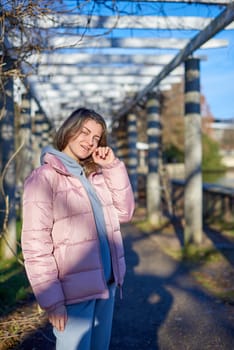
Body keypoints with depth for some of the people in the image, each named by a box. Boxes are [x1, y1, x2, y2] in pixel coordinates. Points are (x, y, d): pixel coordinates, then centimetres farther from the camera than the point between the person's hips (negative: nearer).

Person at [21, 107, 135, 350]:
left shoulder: (96, 175, 9)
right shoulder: (45, 177, -11)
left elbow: (124, 212, 5)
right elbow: (35, 244, -15)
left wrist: (113, 167, -3)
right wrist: (51, 299, -18)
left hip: (105, 283, 7)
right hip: (73, 291, -7)